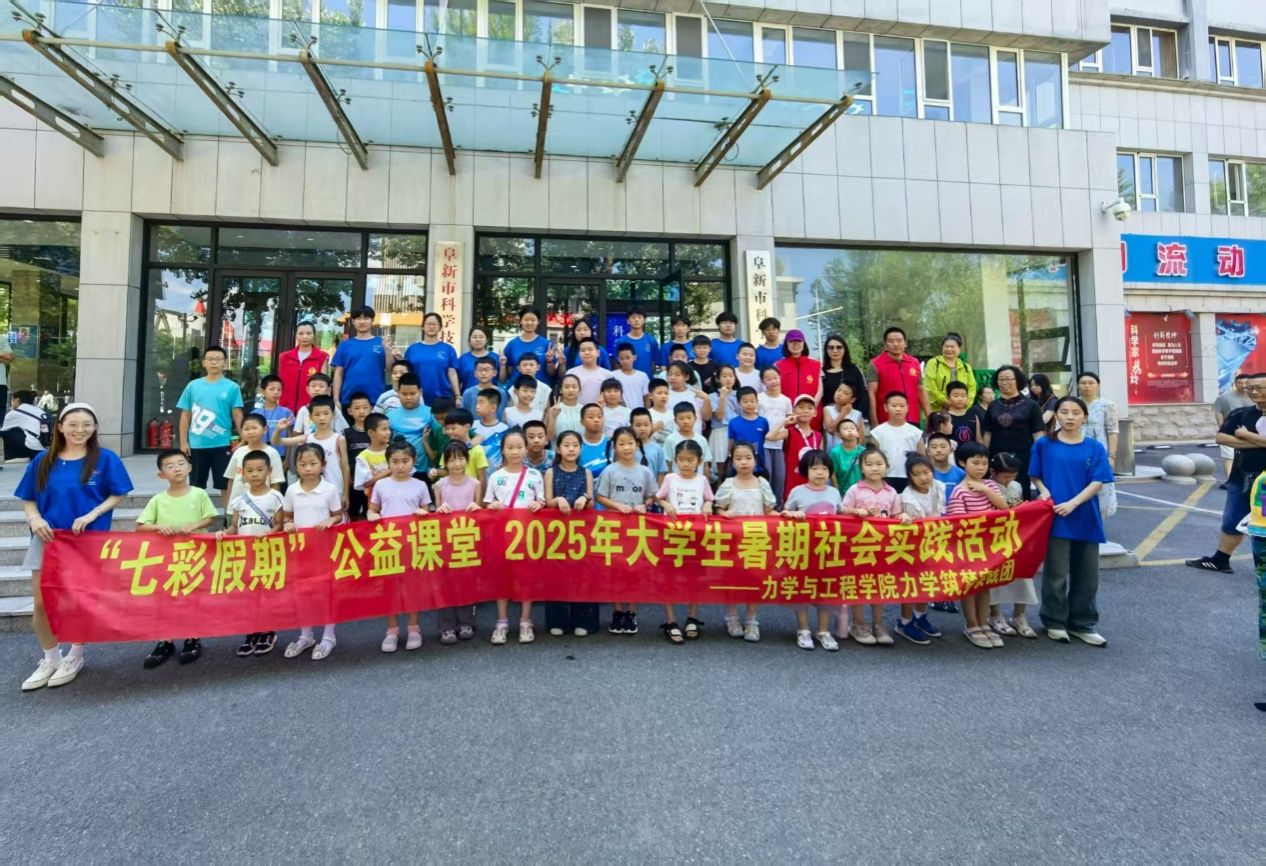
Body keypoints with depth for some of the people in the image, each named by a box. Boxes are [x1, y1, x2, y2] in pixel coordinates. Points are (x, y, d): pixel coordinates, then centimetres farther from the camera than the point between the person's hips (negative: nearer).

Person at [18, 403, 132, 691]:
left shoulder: (105, 459, -7)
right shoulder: (42, 460, 2)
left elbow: (118, 495, -4)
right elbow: (28, 500, 7)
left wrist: (91, 516, -17)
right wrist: (35, 519, -13)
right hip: (48, 539, 3)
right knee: (41, 604, 5)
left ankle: (75, 657, 27)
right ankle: (50, 659, 25)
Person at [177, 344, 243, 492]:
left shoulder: (232, 387, -1)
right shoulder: (193, 386, 4)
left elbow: (237, 415, -2)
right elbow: (186, 416, 6)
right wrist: (183, 442, 2)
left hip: (222, 444, -2)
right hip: (197, 445, 2)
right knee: (196, 485, 13)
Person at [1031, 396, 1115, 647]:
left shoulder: (1095, 448, 2)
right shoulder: (1044, 444, 0)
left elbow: (1097, 482, -5)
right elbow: (1036, 476, 7)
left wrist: (1073, 503, -17)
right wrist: (1044, 491, -12)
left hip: (1086, 518, 2)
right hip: (1055, 518, -2)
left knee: (1087, 576, 10)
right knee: (1056, 575, 2)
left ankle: (1082, 624, 25)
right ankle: (1055, 623, 18)